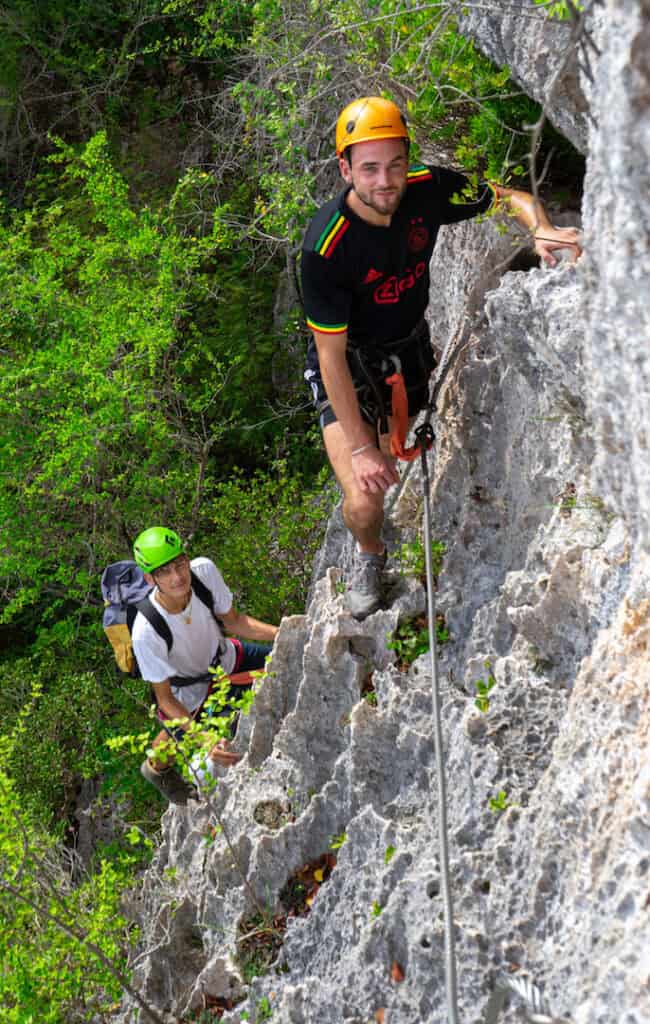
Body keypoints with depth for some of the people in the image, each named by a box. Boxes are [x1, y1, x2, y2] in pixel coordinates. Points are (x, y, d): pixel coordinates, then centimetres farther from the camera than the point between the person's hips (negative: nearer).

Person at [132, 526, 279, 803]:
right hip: (188, 690, -4)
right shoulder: (146, 631, -41)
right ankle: (156, 768, 39)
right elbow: (165, 699, -27)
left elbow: (233, 621, -10)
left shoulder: (204, 570, -31)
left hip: (222, 657, 4)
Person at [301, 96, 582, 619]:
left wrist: (540, 229, -27)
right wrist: (361, 448, -28)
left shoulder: (428, 190, -20)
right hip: (349, 364, -4)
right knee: (364, 503, -16)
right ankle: (370, 554, 20)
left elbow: (511, 197, -3)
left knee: (401, 469, 17)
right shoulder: (326, 247, -33)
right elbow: (332, 357, -28)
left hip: (411, 345, 5)